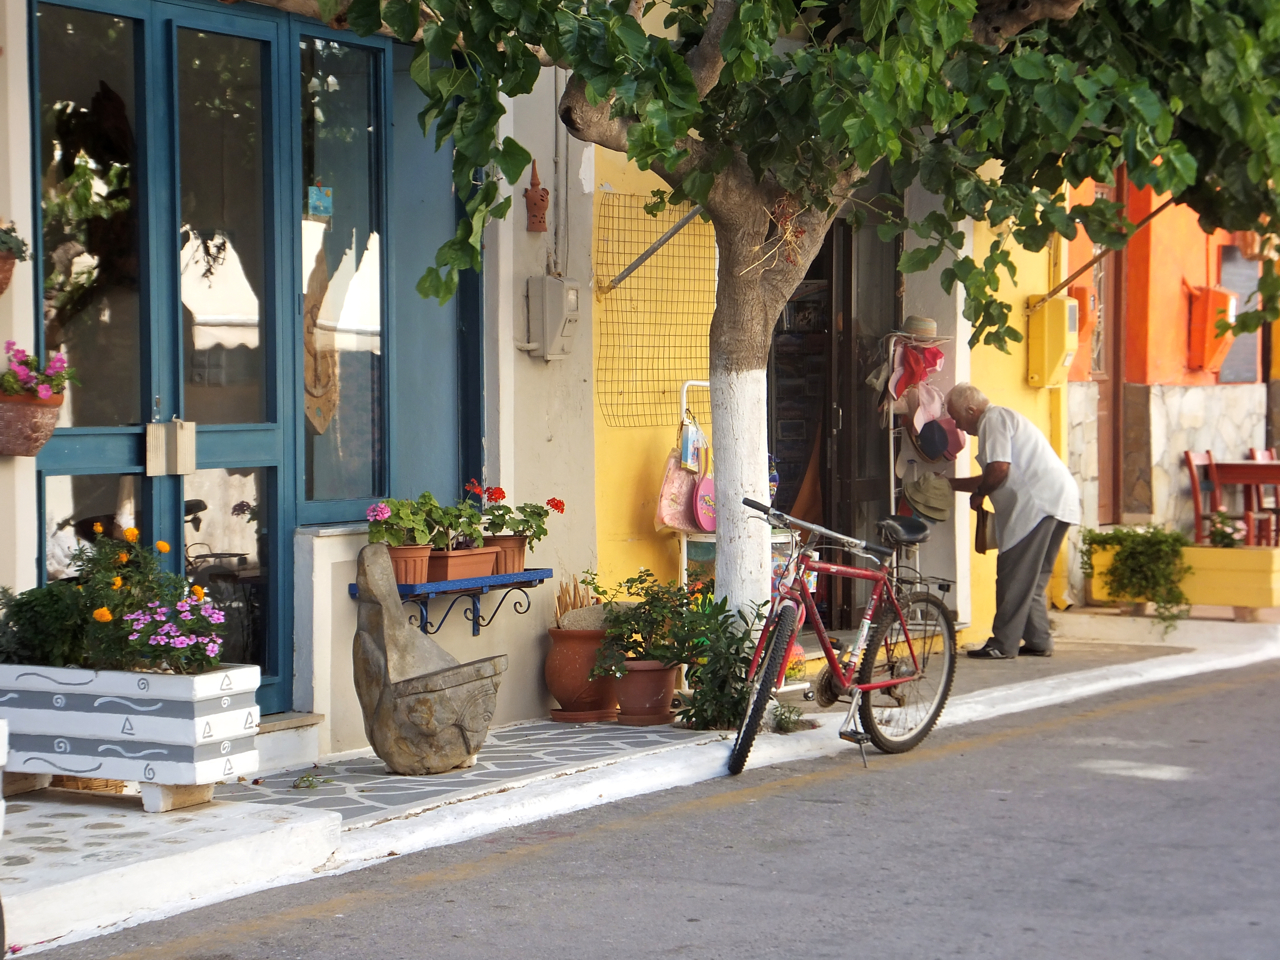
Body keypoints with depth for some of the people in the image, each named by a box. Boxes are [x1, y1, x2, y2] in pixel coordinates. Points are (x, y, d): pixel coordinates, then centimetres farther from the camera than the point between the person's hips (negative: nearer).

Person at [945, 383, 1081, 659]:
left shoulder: (994, 419, -5)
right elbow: (998, 477, 33)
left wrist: (978, 494, -1)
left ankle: (1003, 644, -5)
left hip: (1039, 502, -11)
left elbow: (999, 468, -18)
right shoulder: (1001, 418, 28)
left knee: (1015, 576, -7)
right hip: (1060, 500, 11)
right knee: (1032, 578, 15)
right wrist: (949, 483, 33)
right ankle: (1038, 641, 17)